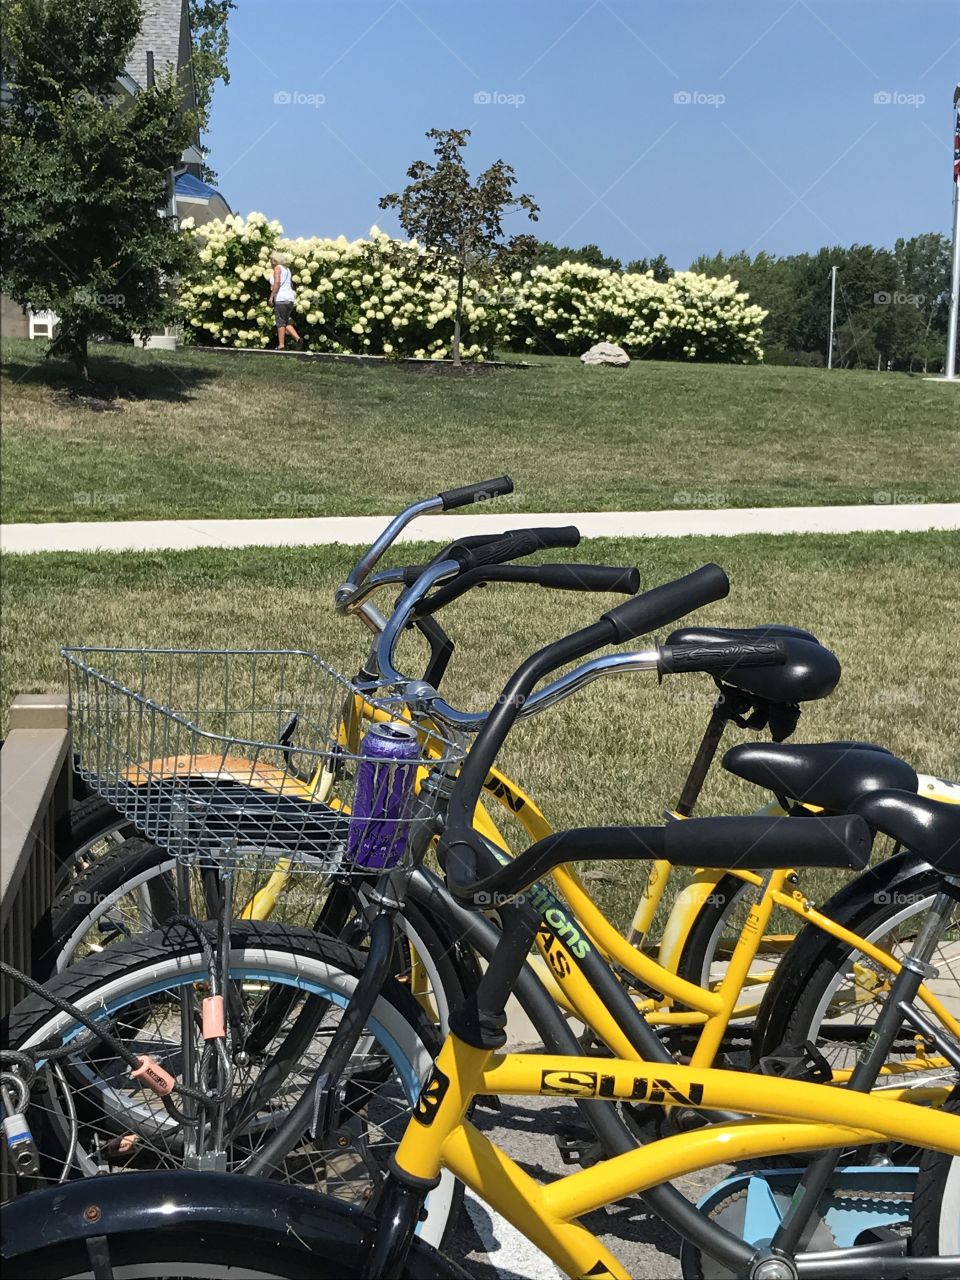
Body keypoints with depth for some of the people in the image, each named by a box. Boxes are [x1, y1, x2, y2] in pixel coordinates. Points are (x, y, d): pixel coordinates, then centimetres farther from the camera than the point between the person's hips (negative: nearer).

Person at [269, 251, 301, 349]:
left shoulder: (277, 268, -4)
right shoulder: (287, 269, 21)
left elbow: (277, 282, -17)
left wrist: (271, 296, -17)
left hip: (281, 298, -8)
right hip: (290, 298, 8)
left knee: (280, 322, -4)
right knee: (286, 322, 12)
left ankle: (281, 345, -6)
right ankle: (297, 338, -5)